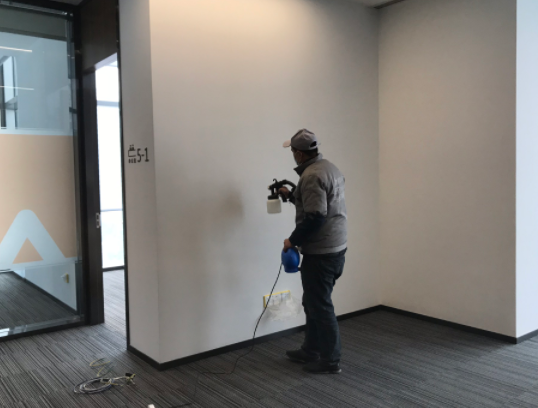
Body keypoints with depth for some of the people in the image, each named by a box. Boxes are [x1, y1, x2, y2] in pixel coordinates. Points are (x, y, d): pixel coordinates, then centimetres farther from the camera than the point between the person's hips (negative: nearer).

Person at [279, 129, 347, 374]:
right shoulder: (328, 167, 14)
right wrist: (291, 196, 25)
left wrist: (293, 240, -14)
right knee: (314, 302, 19)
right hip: (335, 248, 11)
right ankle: (310, 351, 30)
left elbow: (314, 217, -26)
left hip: (320, 252, -11)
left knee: (320, 306, 1)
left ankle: (330, 361, 13)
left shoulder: (312, 175, -19)